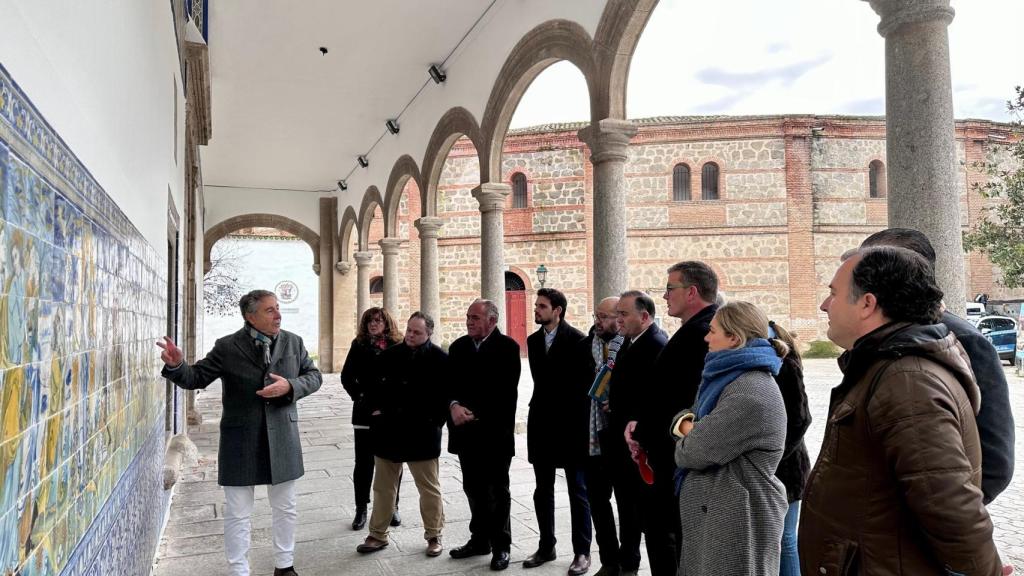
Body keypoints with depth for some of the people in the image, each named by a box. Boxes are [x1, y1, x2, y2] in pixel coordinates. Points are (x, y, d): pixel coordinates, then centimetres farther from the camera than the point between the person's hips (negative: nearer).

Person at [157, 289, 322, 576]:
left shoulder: (293, 342, 2)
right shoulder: (227, 347, -6)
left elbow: (314, 376, 6)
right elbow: (196, 378, -2)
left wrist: (290, 386, -14)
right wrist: (176, 365, -23)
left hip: (282, 439, 3)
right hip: (241, 441, -2)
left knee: (285, 509, 16)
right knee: (237, 514, 7)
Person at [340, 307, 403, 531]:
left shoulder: (398, 347, 1)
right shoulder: (360, 345, 2)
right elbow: (347, 376, 1)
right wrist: (359, 396, -9)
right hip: (365, 412, 0)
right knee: (363, 462, 5)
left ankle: (392, 507, 22)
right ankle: (361, 509, 17)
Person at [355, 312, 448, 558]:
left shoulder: (440, 359, -8)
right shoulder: (390, 354, 4)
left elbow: (447, 394, -6)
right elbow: (374, 383, 14)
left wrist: (434, 422, -9)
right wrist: (375, 409, 3)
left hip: (421, 433, -4)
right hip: (388, 431, 4)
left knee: (429, 489, 9)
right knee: (383, 488, 14)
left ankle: (433, 536, 25)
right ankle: (378, 535, 28)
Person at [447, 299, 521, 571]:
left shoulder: (507, 347, -8)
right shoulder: (458, 346, 8)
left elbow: (506, 391, -14)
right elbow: (449, 383, 3)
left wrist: (475, 414, -16)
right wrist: (454, 405, -17)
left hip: (494, 431, -5)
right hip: (466, 430, 5)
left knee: (497, 491, 6)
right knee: (474, 489, 14)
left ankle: (501, 546, 18)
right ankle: (480, 539, 29)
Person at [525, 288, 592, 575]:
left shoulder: (577, 339, -11)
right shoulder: (533, 340, 8)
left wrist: (581, 422, -9)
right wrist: (540, 411, 5)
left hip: (570, 424, -6)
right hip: (541, 424, 6)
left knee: (577, 491, 4)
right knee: (543, 490, 13)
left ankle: (582, 552, 13)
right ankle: (546, 546, 24)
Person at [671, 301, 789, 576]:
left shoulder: (750, 393, -23)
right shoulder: (729, 377, 12)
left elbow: (696, 452, -22)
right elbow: (692, 411, 15)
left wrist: (685, 442, 0)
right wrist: (687, 425, -8)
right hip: (715, 513, 9)